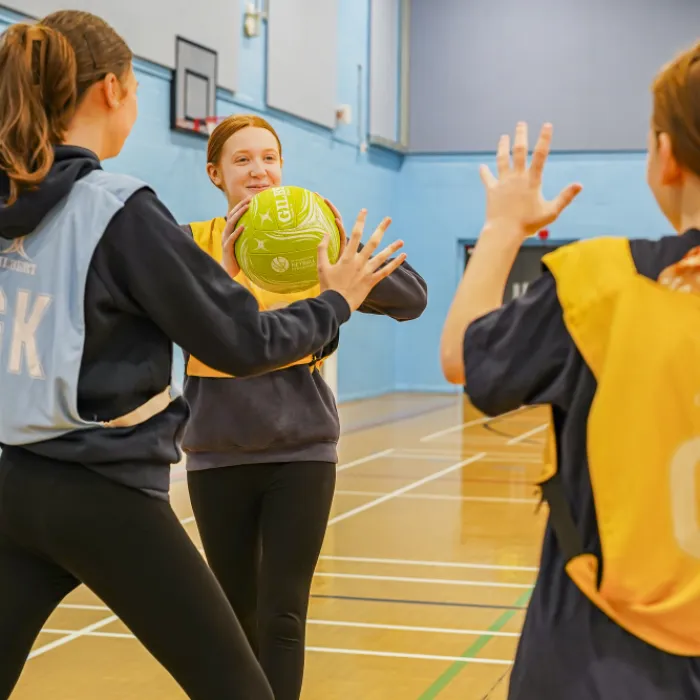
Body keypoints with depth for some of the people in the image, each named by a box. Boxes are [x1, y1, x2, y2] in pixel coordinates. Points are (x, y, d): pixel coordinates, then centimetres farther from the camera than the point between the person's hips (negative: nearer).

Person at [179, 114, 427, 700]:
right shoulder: (192, 242, -3)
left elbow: (412, 300, -10)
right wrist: (225, 269, -36)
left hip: (301, 449, -1)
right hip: (219, 453, 1)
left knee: (282, 616, -5)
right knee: (235, 614, 14)